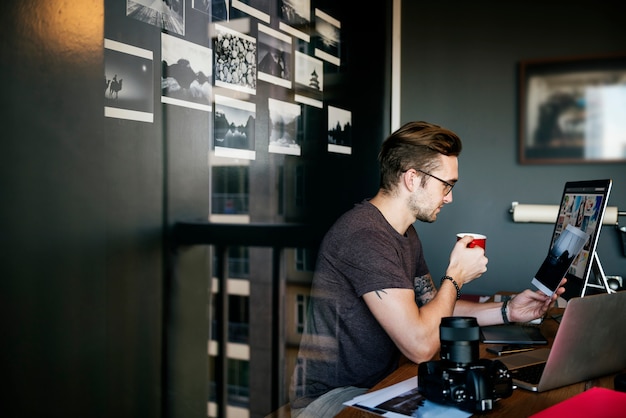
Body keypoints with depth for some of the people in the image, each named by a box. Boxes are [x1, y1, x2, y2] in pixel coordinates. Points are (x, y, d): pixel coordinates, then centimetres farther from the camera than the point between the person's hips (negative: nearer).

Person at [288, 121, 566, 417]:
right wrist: (456, 276, -13)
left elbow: (433, 307, 17)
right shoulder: (364, 236, -26)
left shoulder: (405, 233, 9)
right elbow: (420, 345, -28)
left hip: (378, 384, 9)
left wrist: (507, 311, 5)